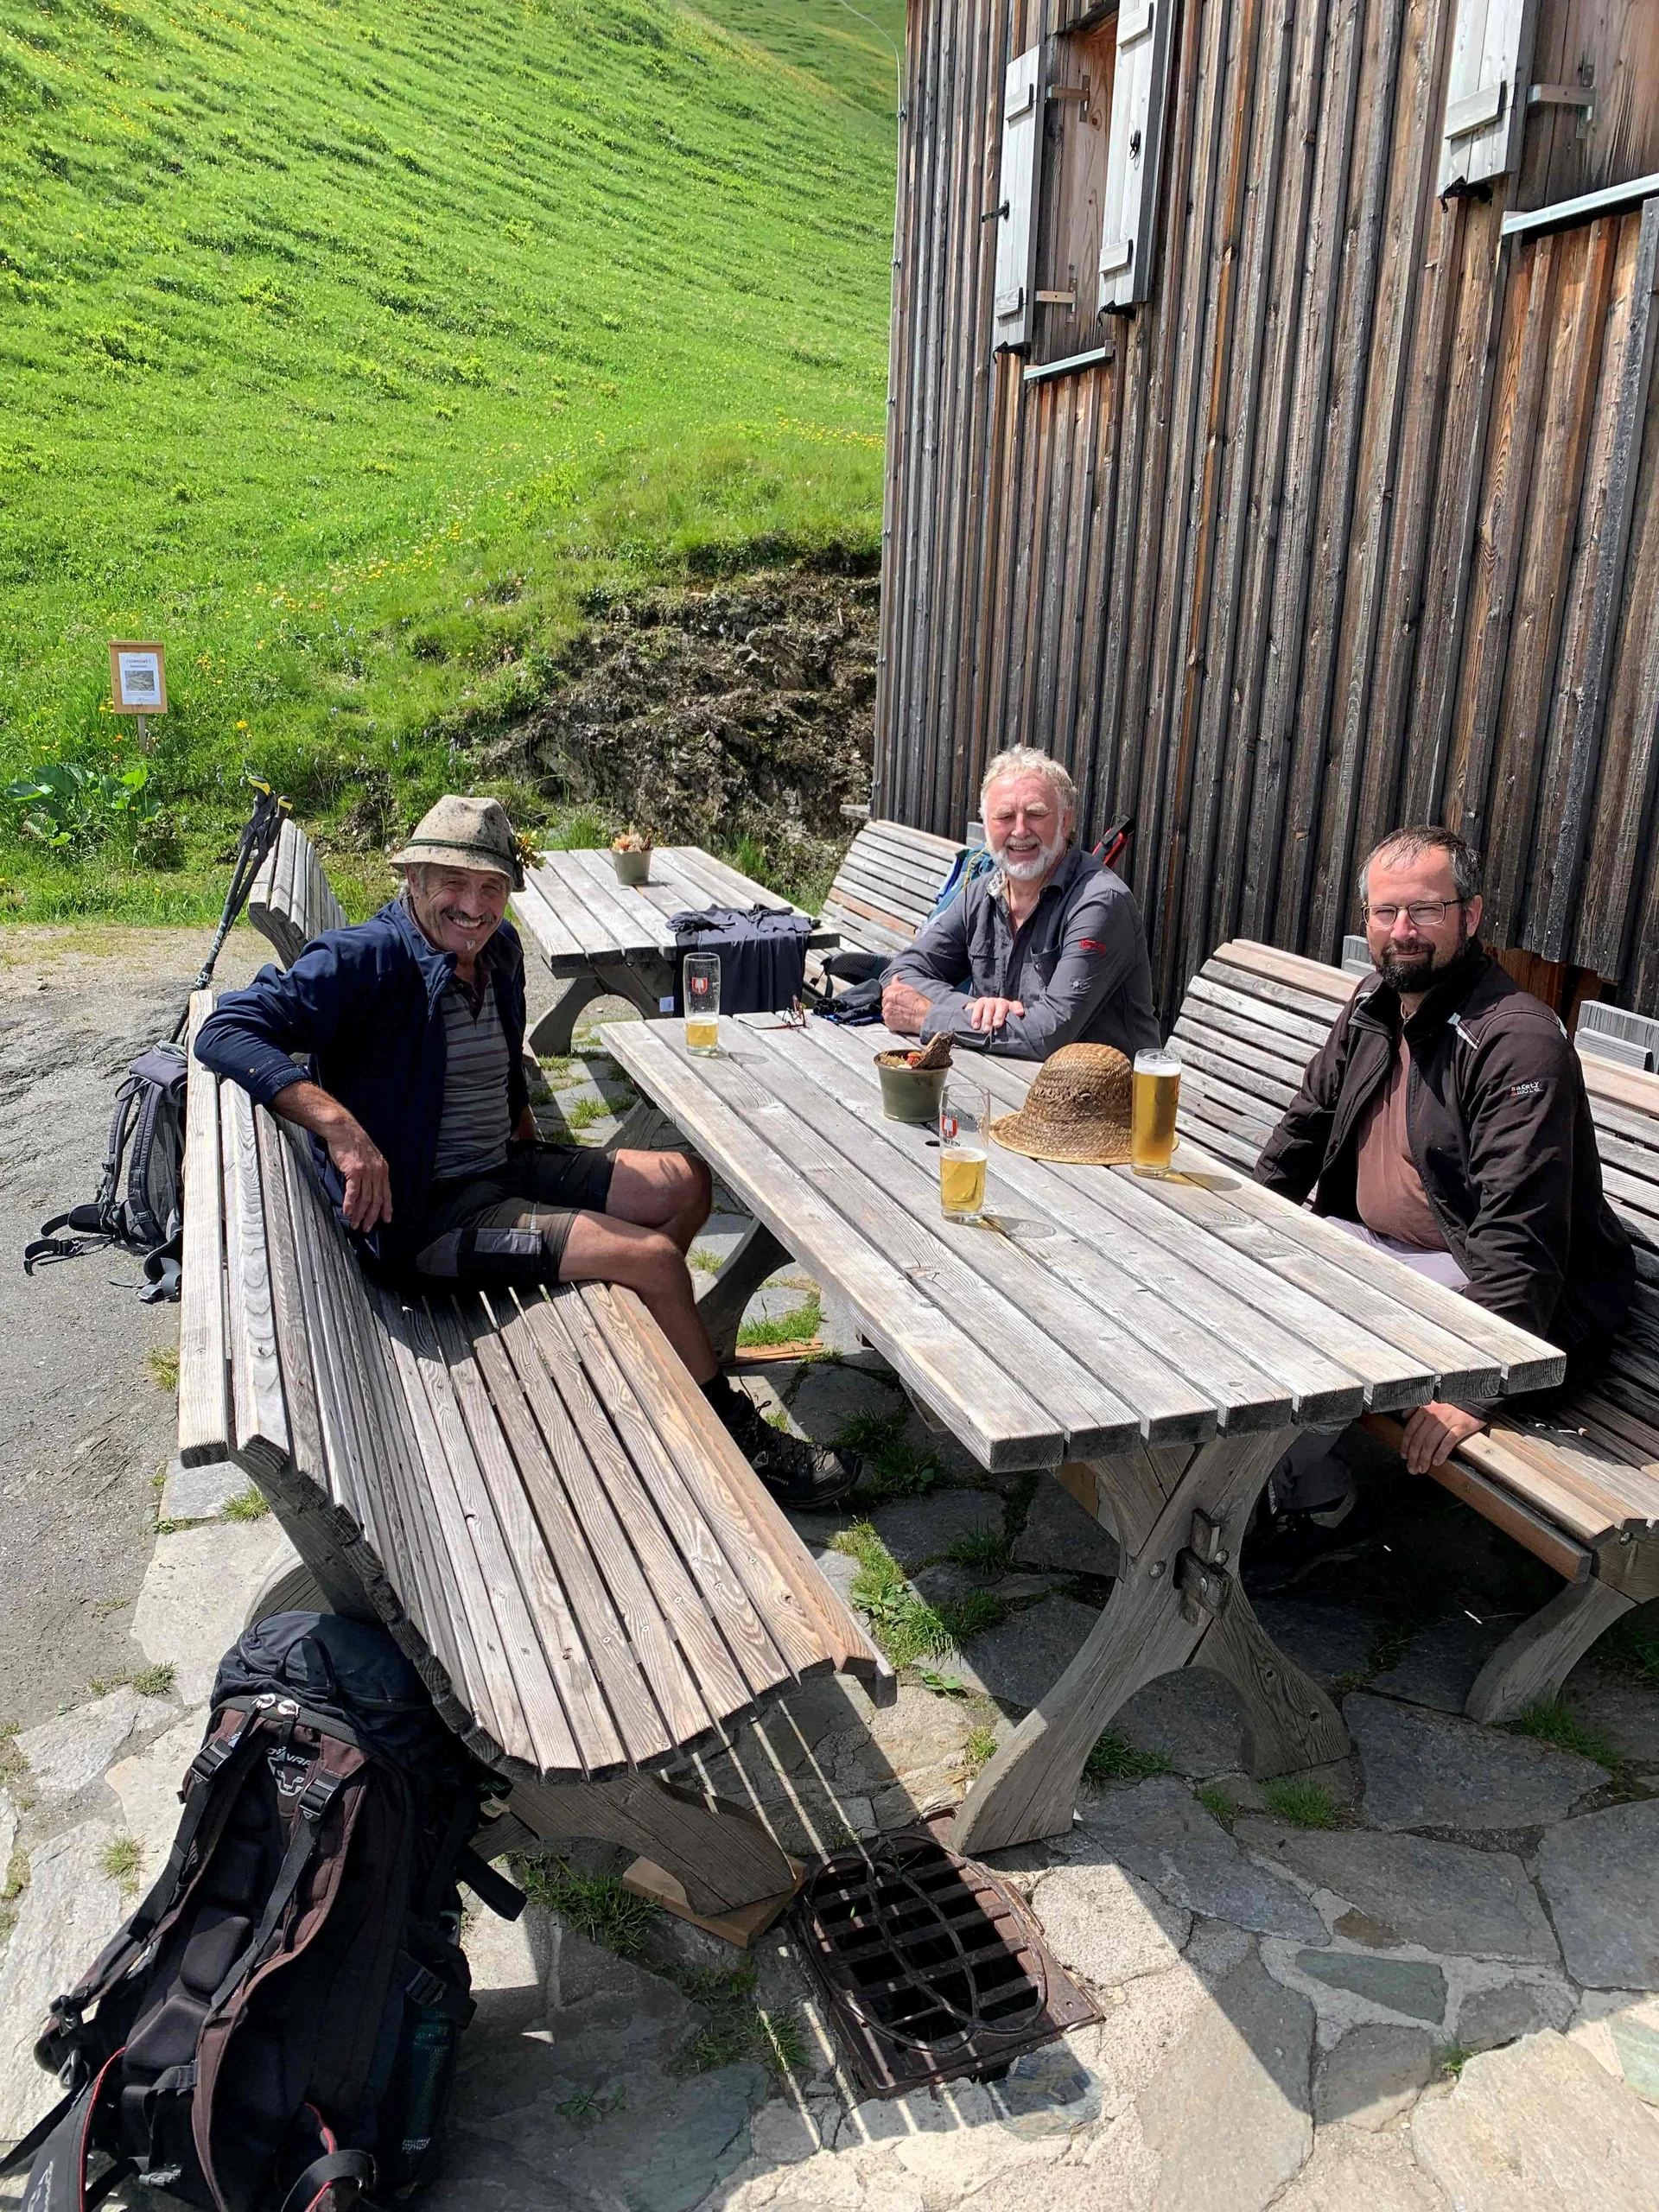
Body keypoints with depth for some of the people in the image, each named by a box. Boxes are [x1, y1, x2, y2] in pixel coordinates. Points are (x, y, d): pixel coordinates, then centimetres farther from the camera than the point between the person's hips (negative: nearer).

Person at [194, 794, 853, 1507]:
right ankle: (737, 1437, 3)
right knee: (656, 1256, -16)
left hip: (504, 1169, 9)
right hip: (424, 1214, -9)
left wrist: (522, 1122, 12)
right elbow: (227, 1031, -28)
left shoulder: (498, 948, 7)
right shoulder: (364, 960, -18)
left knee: (686, 1182, 10)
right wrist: (340, 1124, -38)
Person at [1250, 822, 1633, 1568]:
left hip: (1467, 1278, -9)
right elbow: (1306, 1123, 18)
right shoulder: (1375, 1005, 6)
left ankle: (1313, 1498, 1)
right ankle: (1312, 1496, 8)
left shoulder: (1518, 1041, -23)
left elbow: (1519, 1240, -30)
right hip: (1374, 1244, 9)